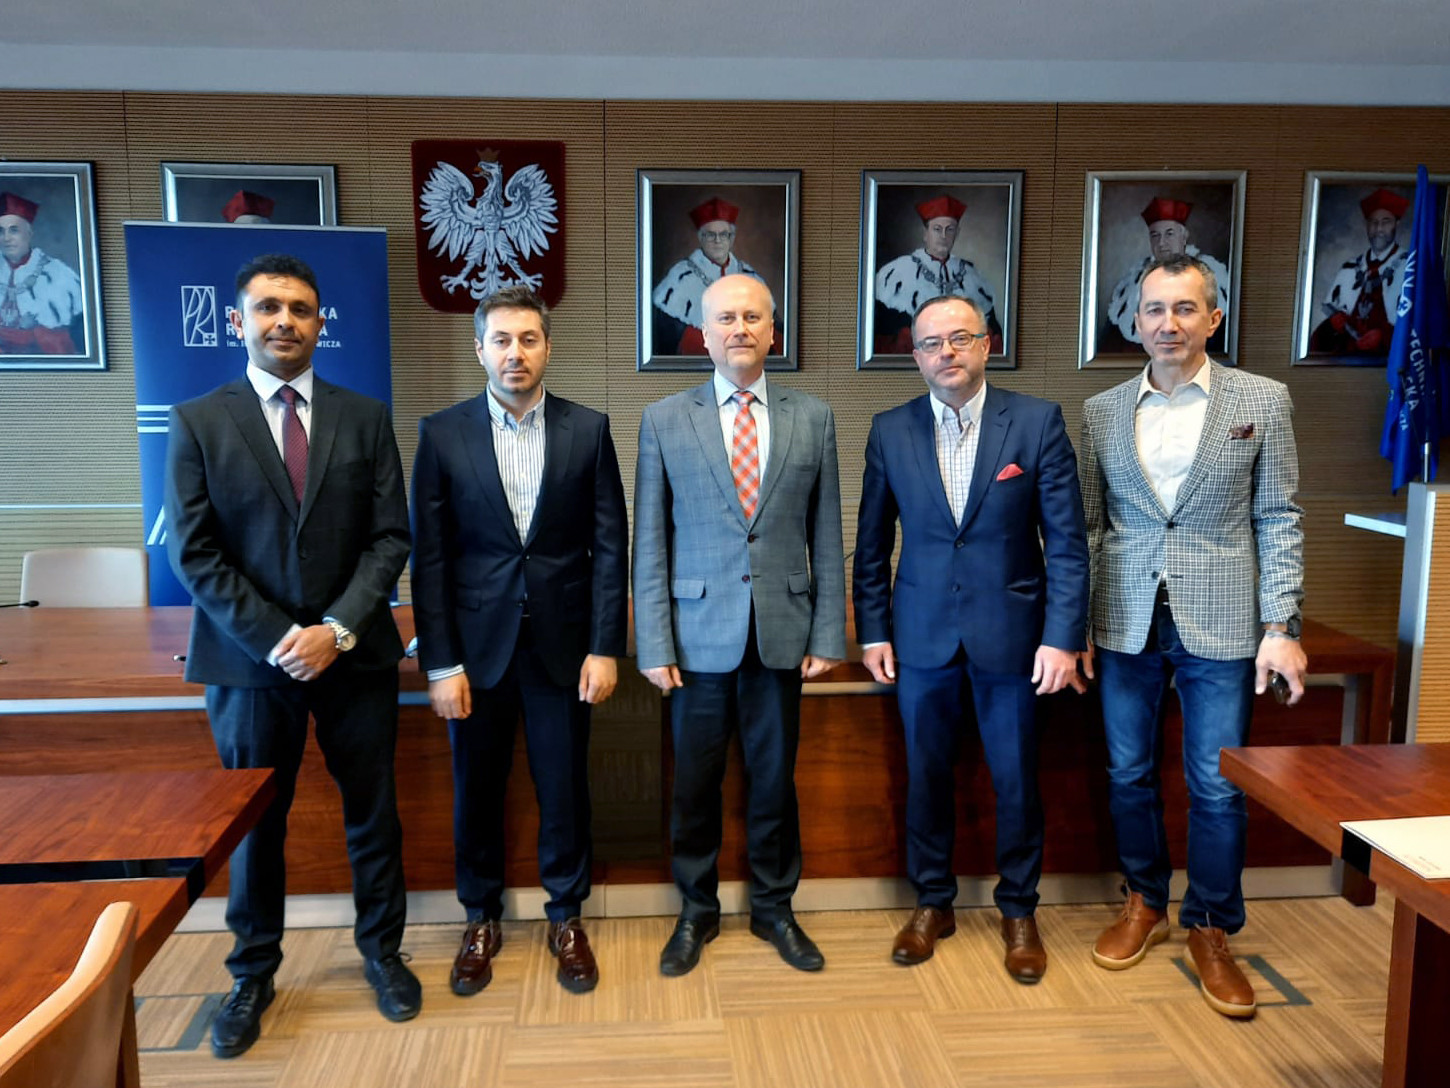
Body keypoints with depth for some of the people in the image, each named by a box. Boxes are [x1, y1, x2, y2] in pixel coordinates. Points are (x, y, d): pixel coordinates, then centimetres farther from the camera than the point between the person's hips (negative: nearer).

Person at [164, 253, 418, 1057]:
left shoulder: (365, 417, 3)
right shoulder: (197, 422, 0)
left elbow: (390, 538, -2)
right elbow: (193, 553, -5)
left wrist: (336, 629, -13)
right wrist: (277, 640, -13)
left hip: (355, 653, 1)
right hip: (248, 659, -1)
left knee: (372, 813, 12)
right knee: (254, 823, 12)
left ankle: (382, 951, 32)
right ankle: (252, 975, 31)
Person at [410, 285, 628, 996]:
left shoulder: (588, 429, 0)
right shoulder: (442, 434, -2)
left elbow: (610, 545, -1)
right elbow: (429, 557, -3)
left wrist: (605, 648, -6)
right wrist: (441, 664, -7)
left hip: (561, 643, 0)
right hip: (477, 644, 0)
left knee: (564, 791, 10)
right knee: (476, 791, 12)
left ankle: (566, 918, 31)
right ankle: (481, 920, 33)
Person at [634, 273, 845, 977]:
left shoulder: (813, 418, 5)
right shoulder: (664, 420, 1)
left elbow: (826, 537, 5)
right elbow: (650, 543, 0)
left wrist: (828, 633, 0)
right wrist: (654, 644, -5)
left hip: (782, 634, 1)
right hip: (698, 635, -1)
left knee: (775, 779, 12)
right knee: (694, 783, 10)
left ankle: (773, 908, 33)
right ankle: (697, 911, 31)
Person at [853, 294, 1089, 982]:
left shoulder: (1038, 422, -5)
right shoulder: (890, 431, 0)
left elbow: (1066, 541, -6)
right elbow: (872, 544, 6)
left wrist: (1063, 637, -10)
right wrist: (872, 630, 2)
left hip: (1011, 633, -1)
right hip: (921, 635, 2)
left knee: (1016, 781, 10)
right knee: (926, 775, 12)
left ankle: (1018, 911, 31)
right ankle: (932, 904, 32)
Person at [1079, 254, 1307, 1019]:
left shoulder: (1263, 400, 0)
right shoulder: (1101, 411, 4)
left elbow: (1278, 519, 0)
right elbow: (1088, 526, 6)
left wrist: (1281, 625, -6)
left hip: (1220, 621, -2)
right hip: (1126, 623, 2)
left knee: (1218, 786, 5)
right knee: (1129, 773, 12)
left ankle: (1211, 929, 24)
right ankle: (1145, 903, 32)